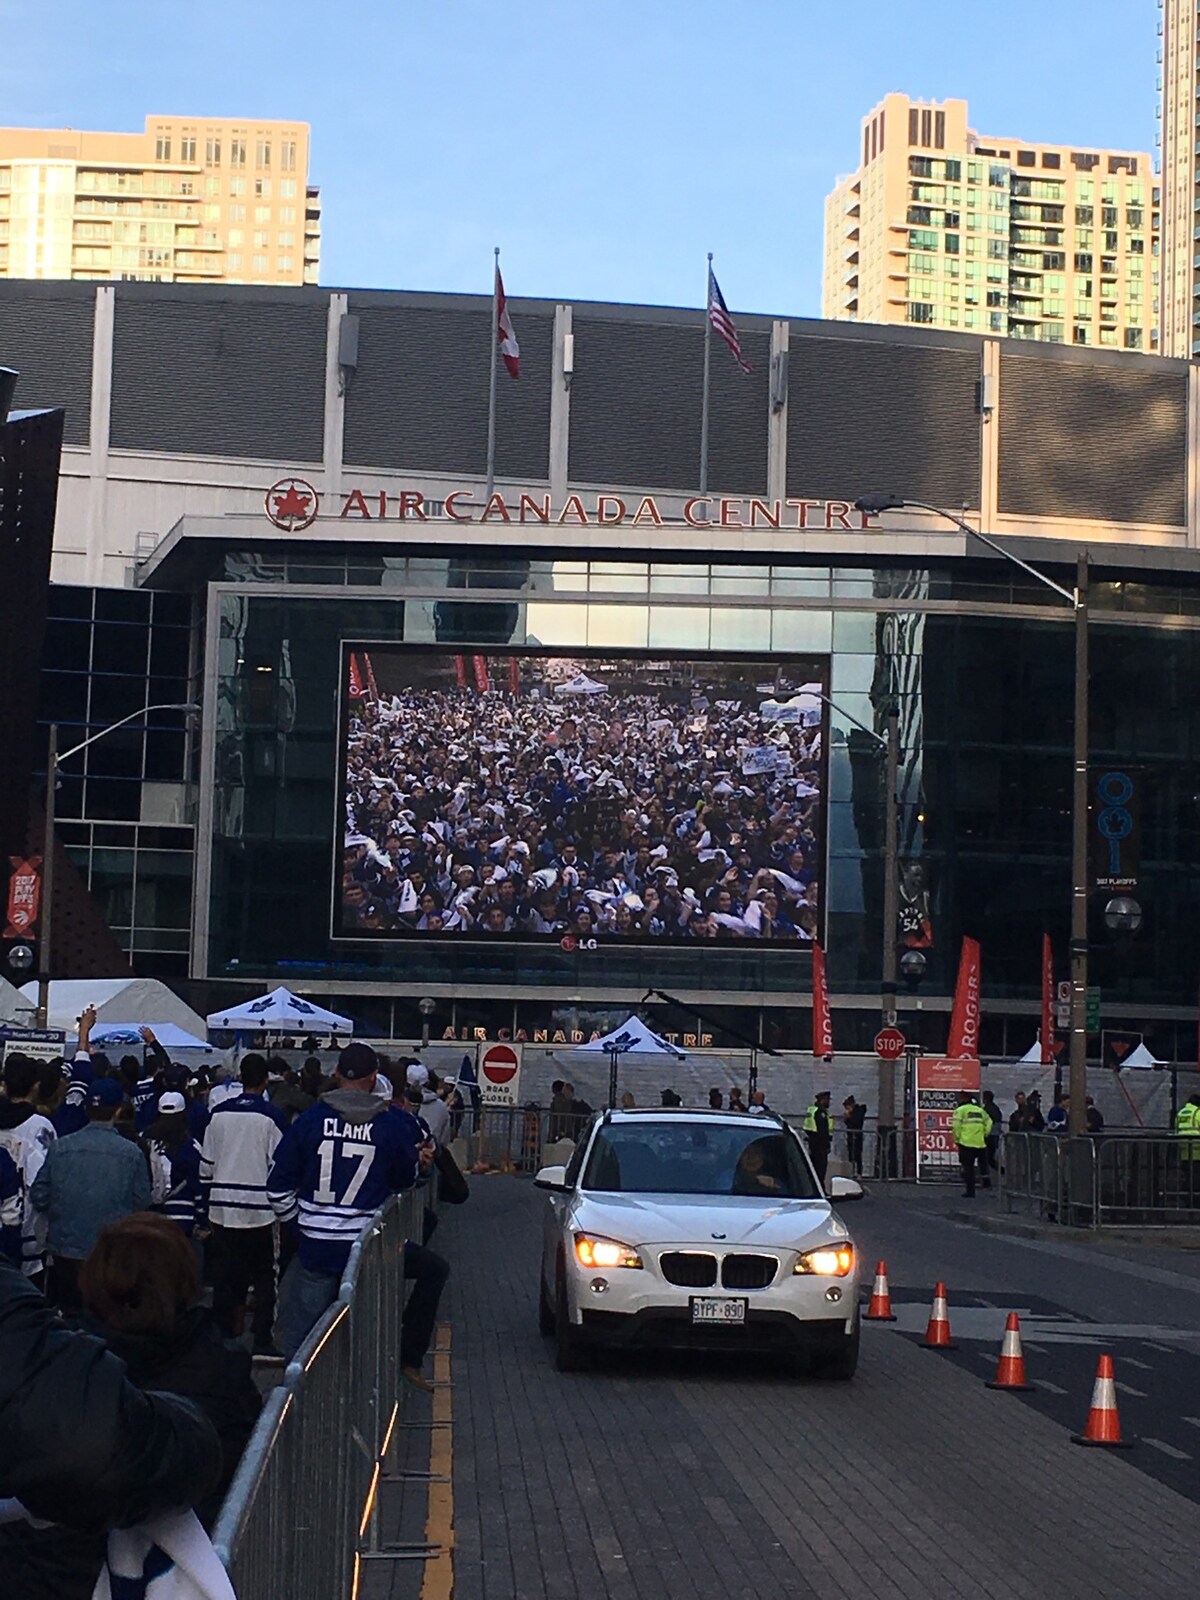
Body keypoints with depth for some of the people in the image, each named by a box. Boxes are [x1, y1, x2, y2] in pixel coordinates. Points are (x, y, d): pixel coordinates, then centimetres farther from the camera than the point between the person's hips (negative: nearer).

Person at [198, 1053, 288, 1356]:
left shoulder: (219, 1114, 4)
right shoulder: (272, 1117, -7)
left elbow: (206, 1165, 9)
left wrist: (208, 1207, 18)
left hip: (222, 1208, 3)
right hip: (260, 1209, -3)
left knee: (224, 1276, 10)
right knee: (263, 1276, 5)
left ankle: (224, 1334, 14)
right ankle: (261, 1340, 2)